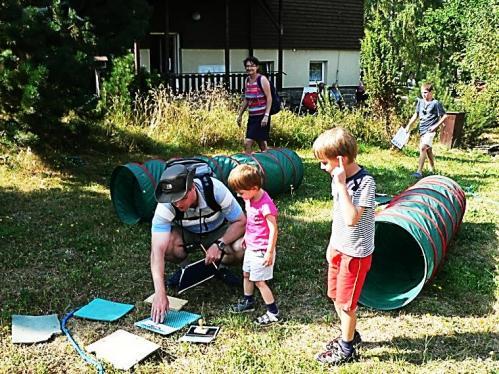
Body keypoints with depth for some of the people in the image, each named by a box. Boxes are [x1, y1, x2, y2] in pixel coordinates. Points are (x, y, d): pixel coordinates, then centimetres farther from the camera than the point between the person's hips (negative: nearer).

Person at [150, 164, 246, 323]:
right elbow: (157, 250, -39)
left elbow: (241, 221, -22)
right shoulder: (165, 207, -33)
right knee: (166, 245, -33)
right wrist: (160, 294, -48)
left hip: (218, 231, 0)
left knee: (242, 247, -31)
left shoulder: (215, 189, -34)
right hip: (186, 233, 1)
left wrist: (220, 244, -37)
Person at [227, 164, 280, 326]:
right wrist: (246, 236, 22)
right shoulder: (249, 199, -1)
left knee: (259, 281, -1)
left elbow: (273, 229, -25)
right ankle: (248, 302, 41)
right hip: (251, 246, 9)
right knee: (246, 274, 21)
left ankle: (273, 312, 12)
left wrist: (270, 252, -22)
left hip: (261, 250, -9)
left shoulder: (265, 204, -28)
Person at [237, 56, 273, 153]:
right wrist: (240, 114, 20)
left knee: (247, 143, -13)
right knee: (262, 145, 11)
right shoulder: (247, 80, 12)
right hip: (252, 116, 7)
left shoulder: (262, 79, -8)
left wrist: (266, 115, -21)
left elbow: (269, 98, -13)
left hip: (261, 116, -7)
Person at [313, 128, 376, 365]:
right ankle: (350, 335, 43)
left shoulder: (365, 182, -25)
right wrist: (332, 243, 15)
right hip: (338, 248, 8)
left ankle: (346, 349, 27)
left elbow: (351, 219, -36)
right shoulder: (339, 178, 0)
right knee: (336, 297, 20)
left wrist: (341, 185, -34)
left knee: (346, 302, 7)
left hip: (356, 253, -8)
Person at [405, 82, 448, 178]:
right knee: (428, 149, 17)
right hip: (422, 129, 7)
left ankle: (419, 171, -22)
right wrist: (409, 125, 16)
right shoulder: (420, 102, 8)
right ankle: (432, 170, 30)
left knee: (422, 148, -20)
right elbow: (416, 114, 19)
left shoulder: (436, 103, -9)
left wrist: (436, 126, -12)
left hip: (430, 130, -7)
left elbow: (444, 116, -6)